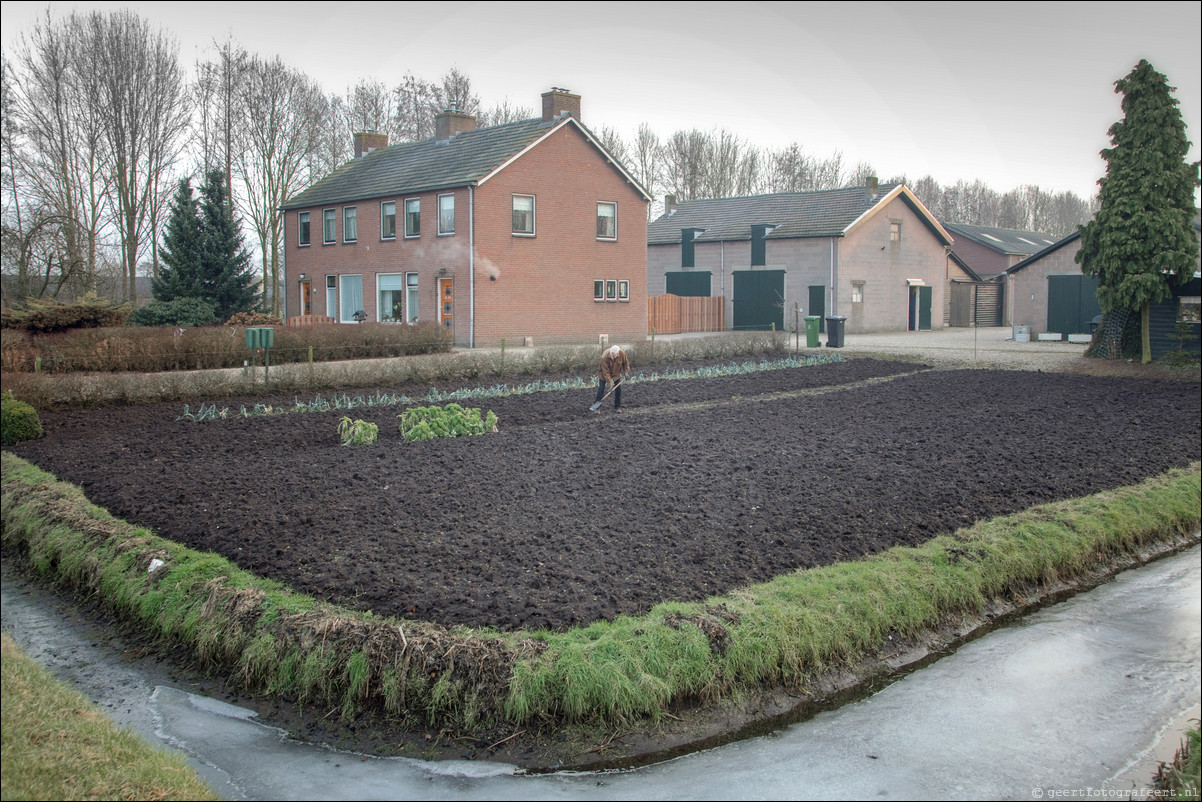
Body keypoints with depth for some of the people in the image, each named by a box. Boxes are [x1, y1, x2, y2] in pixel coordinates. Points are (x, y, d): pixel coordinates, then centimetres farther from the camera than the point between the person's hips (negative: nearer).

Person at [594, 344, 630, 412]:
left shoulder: (622, 354, -26)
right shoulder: (604, 357, -37)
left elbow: (626, 362, -2)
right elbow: (605, 371, -31)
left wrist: (626, 371, -9)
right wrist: (609, 381, -31)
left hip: (616, 373, 3)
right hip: (604, 373, -3)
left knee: (618, 389, 0)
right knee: (601, 389, -8)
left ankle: (617, 407, 10)